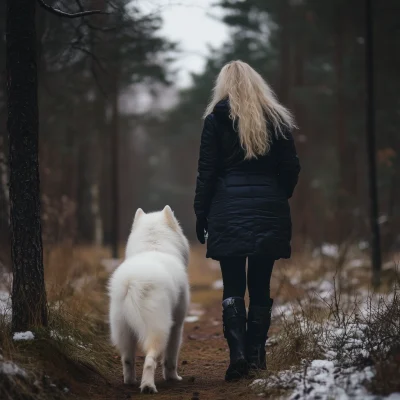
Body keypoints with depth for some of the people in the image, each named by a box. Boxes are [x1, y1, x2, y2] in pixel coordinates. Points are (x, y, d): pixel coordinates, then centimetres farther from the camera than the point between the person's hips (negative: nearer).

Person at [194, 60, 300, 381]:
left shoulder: (217, 119, 0)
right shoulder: (277, 118, 6)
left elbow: (207, 172, -3)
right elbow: (291, 168, 4)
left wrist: (201, 214, 3)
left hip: (230, 208, -2)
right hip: (269, 210, 2)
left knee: (233, 287, -1)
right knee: (261, 285, 8)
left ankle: (238, 352, -14)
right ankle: (256, 354, 7)